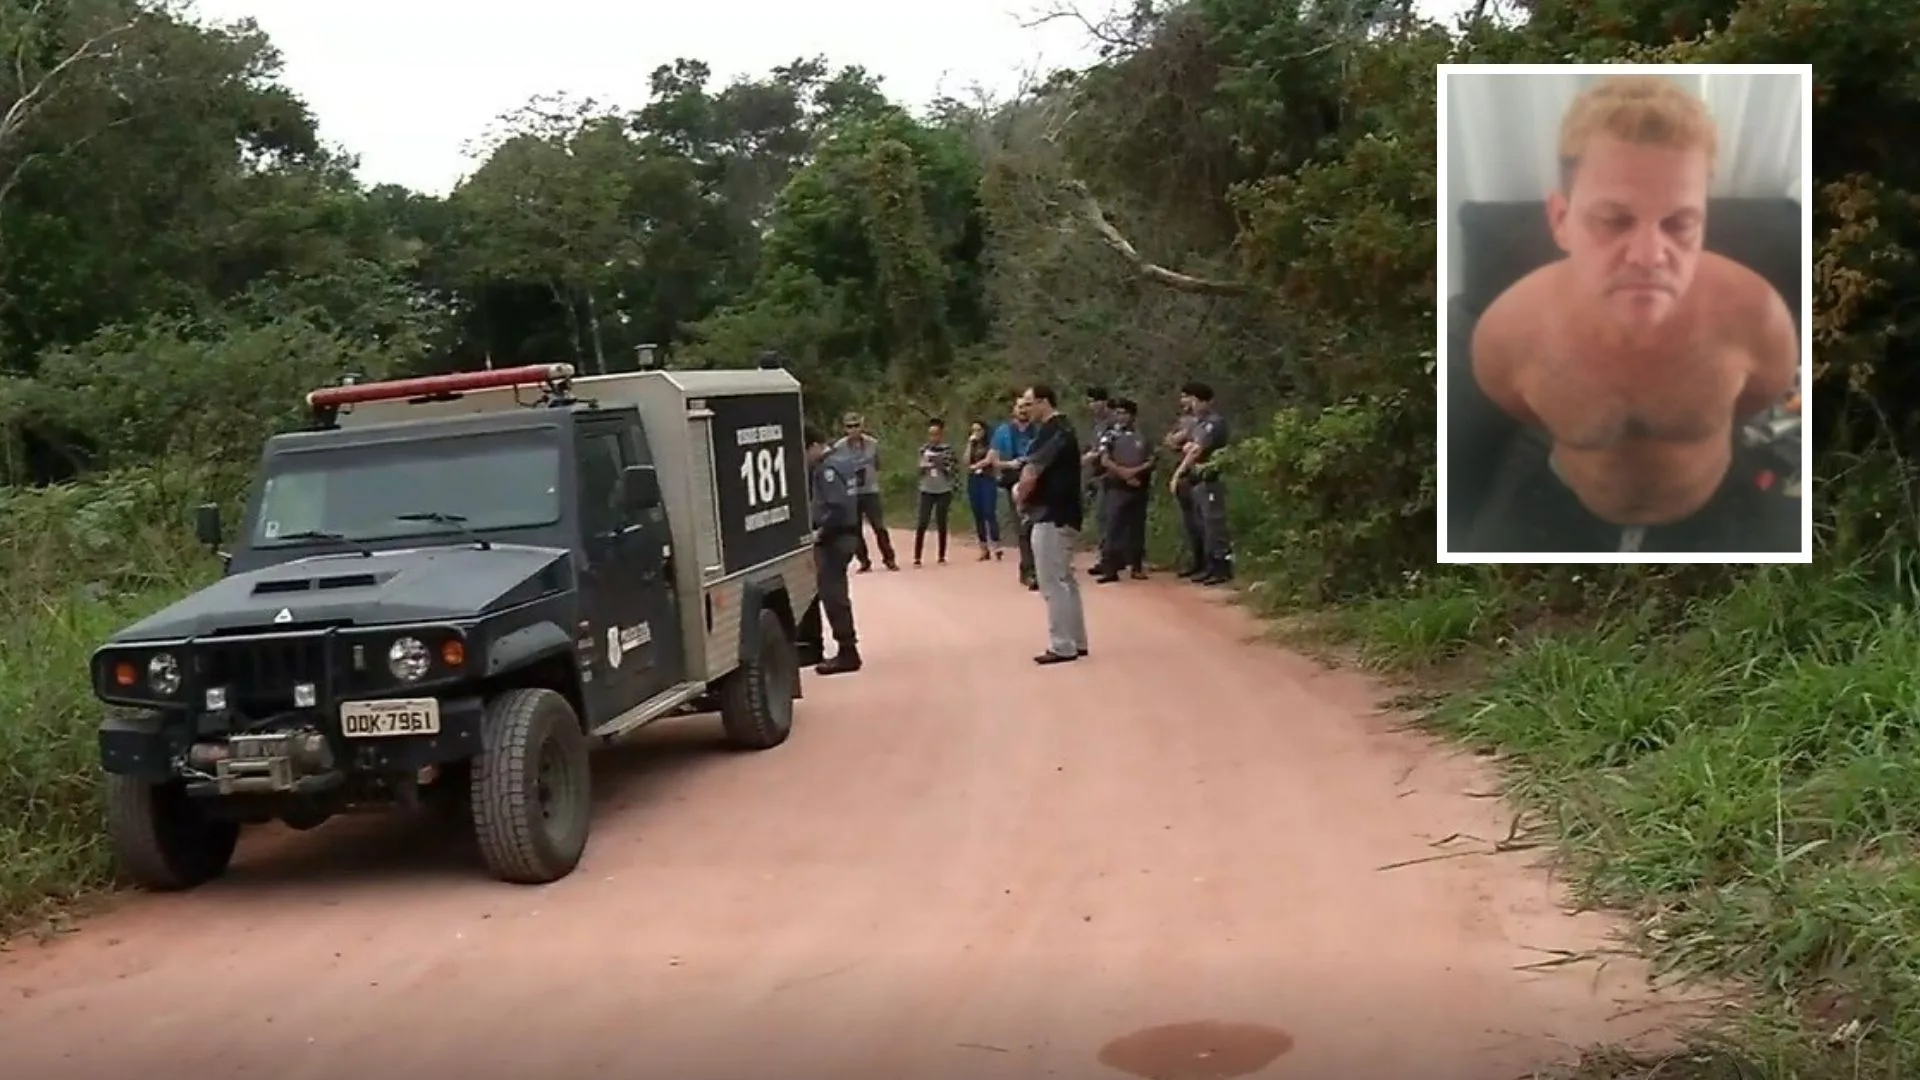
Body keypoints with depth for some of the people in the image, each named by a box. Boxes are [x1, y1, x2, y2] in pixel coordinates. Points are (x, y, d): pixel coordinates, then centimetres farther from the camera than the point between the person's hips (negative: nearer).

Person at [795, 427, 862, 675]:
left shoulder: (829, 468, -18)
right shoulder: (841, 459, 14)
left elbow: (837, 508, -26)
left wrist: (820, 532, -18)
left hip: (835, 537, -11)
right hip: (838, 535, 11)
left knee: (832, 594, -6)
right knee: (811, 589, 16)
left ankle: (847, 652, -2)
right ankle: (811, 645, 25)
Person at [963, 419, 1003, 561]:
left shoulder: (991, 444, 1)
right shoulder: (971, 446, 16)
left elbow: (988, 460, -11)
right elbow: (967, 462, 1)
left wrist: (974, 466, -1)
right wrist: (970, 444, -2)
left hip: (987, 480, -6)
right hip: (973, 481, 6)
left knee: (990, 513, -14)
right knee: (978, 516, 4)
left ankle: (996, 547, -17)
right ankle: (984, 549, 6)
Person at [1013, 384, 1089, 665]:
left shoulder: (1052, 433, -16)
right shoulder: (1058, 430, 17)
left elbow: (1031, 473, -21)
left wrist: (1020, 494, -3)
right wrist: (1022, 488, 2)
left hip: (1052, 516, -11)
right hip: (1061, 514, 11)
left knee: (1053, 583, -6)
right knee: (1065, 580, 14)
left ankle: (1062, 647, -4)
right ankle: (1076, 642, 19)